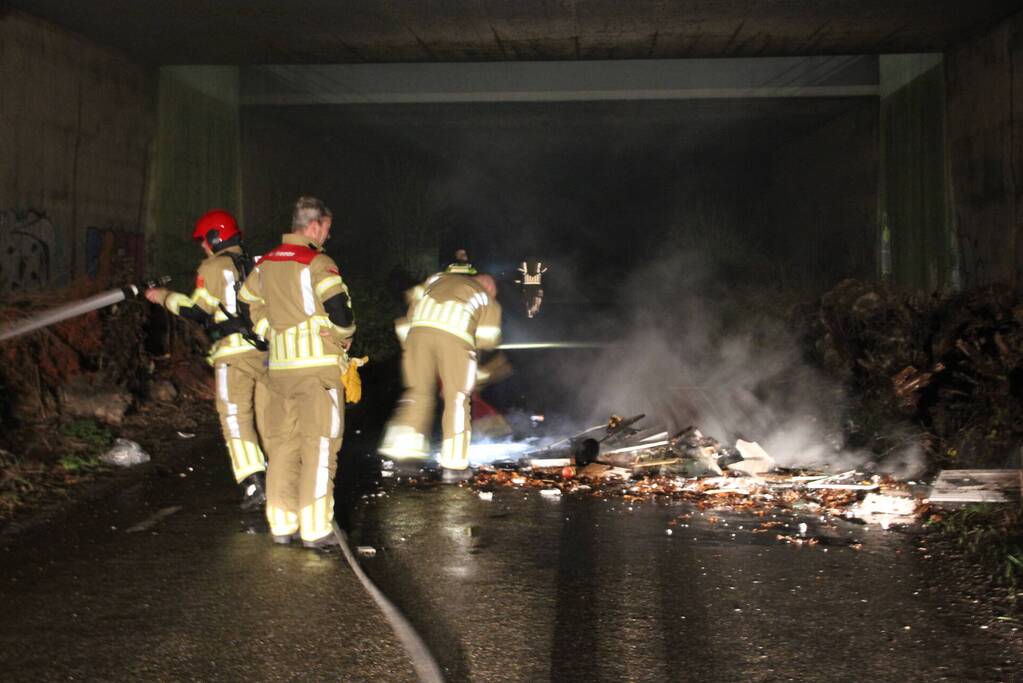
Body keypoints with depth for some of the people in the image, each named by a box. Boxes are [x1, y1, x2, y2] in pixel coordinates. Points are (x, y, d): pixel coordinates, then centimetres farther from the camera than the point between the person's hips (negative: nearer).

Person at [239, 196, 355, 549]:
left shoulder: (265, 263, 12)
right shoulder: (318, 263, -11)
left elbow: (251, 306, 21)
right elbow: (338, 309, -18)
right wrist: (344, 336, 1)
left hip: (280, 366, 7)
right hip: (318, 364, -7)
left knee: (282, 443, 12)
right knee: (319, 445, -2)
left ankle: (281, 524, 17)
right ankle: (315, 529, -1)